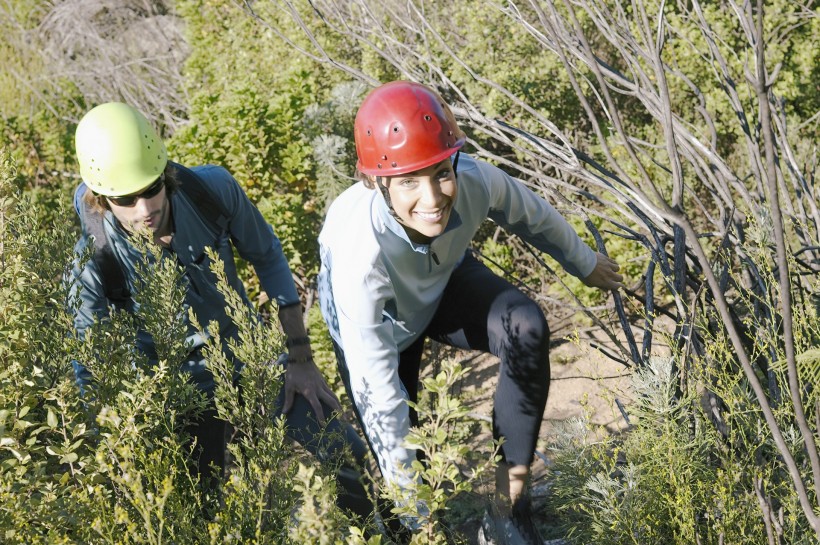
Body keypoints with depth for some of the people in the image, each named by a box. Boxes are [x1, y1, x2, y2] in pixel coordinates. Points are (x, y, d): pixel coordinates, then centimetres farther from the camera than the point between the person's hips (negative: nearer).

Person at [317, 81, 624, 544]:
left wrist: (585, 264, 11)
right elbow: (377, 386, -34)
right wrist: (410, 495, -26)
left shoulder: (475, 181, -34)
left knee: (526, 328, -25)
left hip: (445, 280, 3)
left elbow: (533, 216, -8)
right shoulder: (360, 252, -43)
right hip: (380, 319, -2)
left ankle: (509, 503, -15)